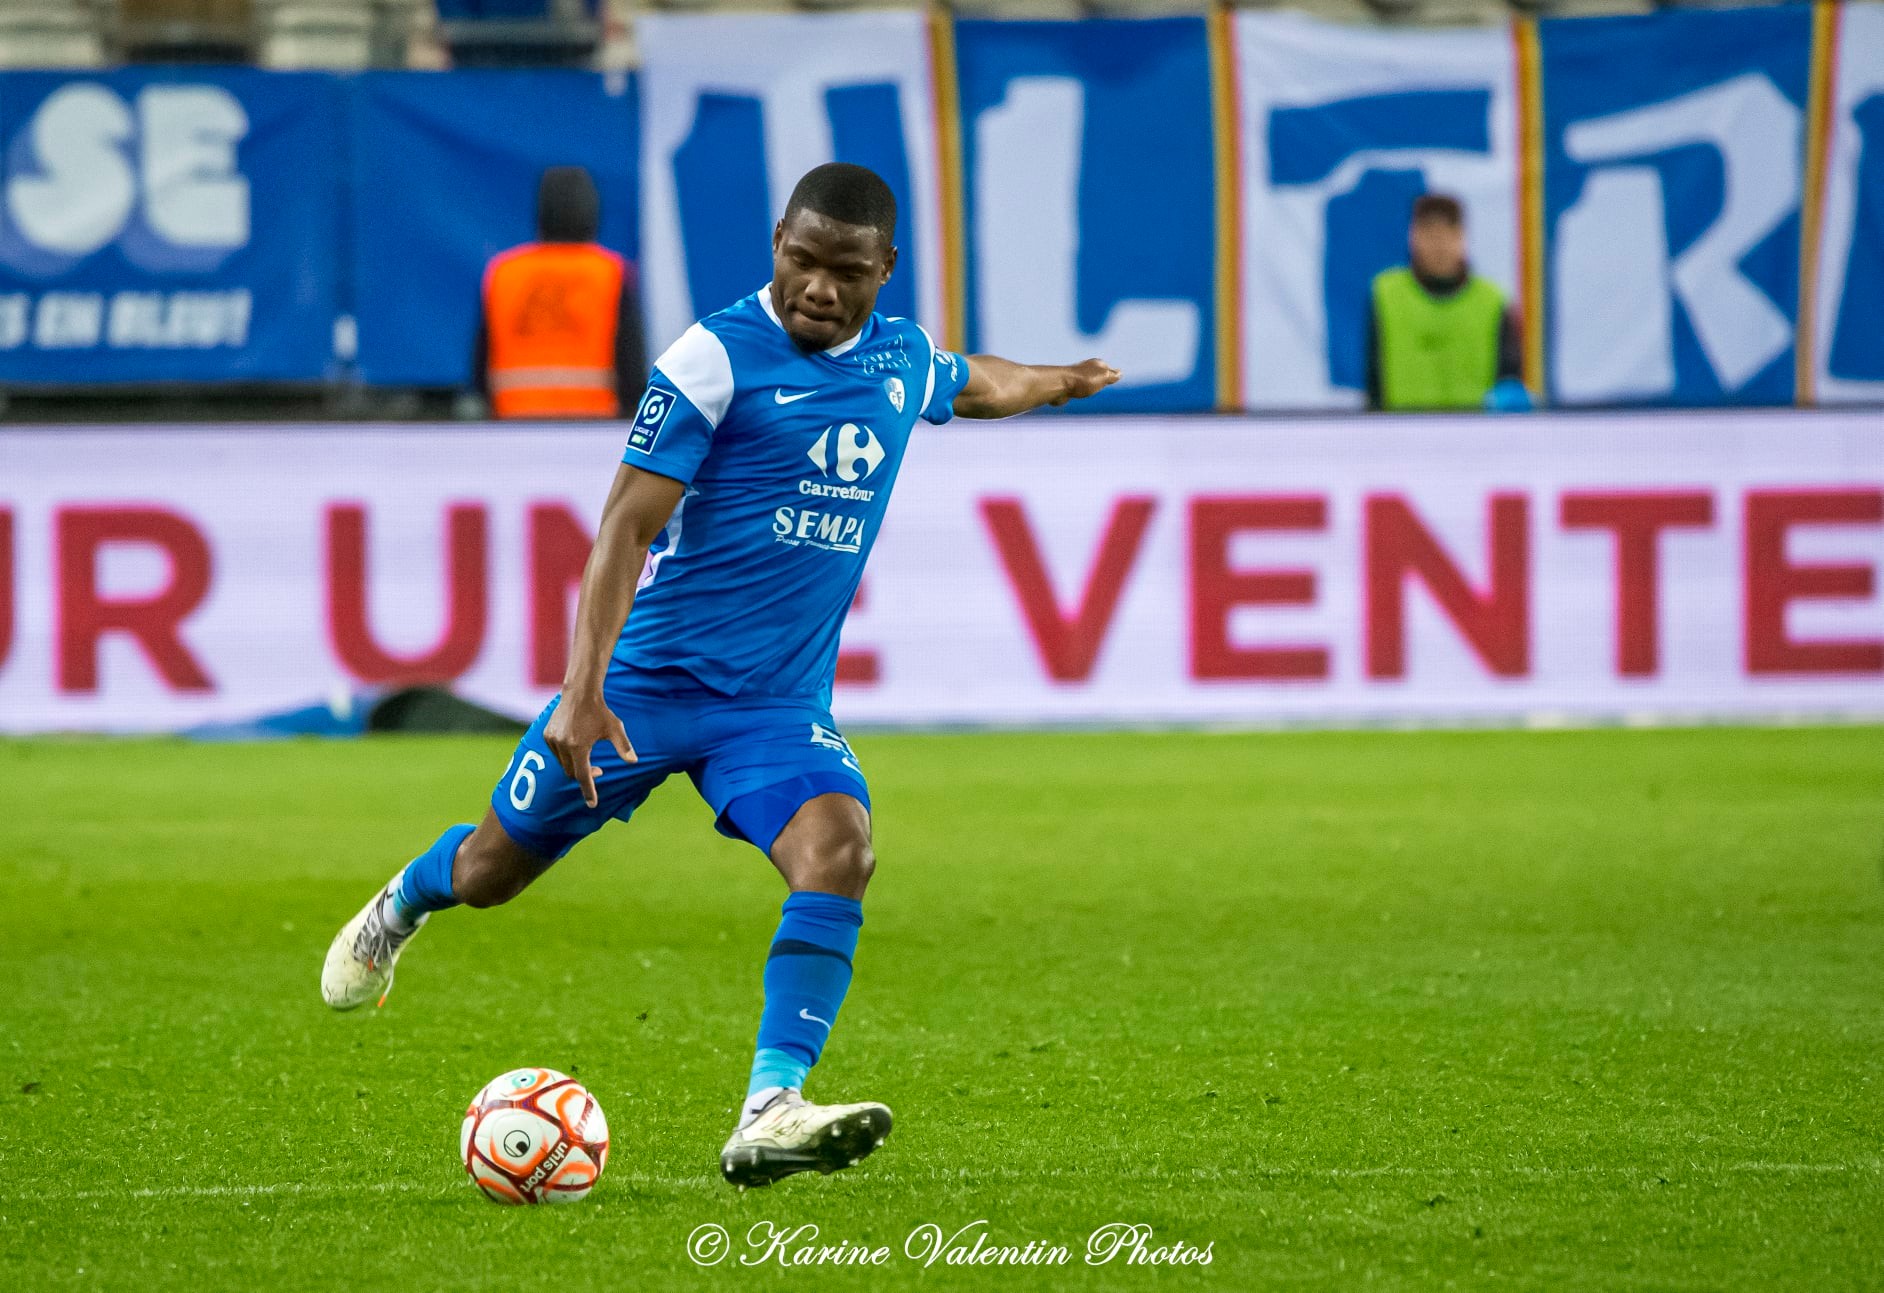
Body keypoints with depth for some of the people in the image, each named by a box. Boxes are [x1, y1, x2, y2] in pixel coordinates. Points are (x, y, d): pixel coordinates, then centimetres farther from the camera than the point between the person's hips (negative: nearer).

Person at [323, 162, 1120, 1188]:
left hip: (783, 702, 4)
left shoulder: (903, 361, 7)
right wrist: (583, 688, -26)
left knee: (838, 846, -26)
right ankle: (405, 904, 46)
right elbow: (628, 527, -17)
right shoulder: (716, 357, -13)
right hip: (650, 677, -4)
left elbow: (976, 384, 36)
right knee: (490, 873, 8)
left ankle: (768, 1119, -32)